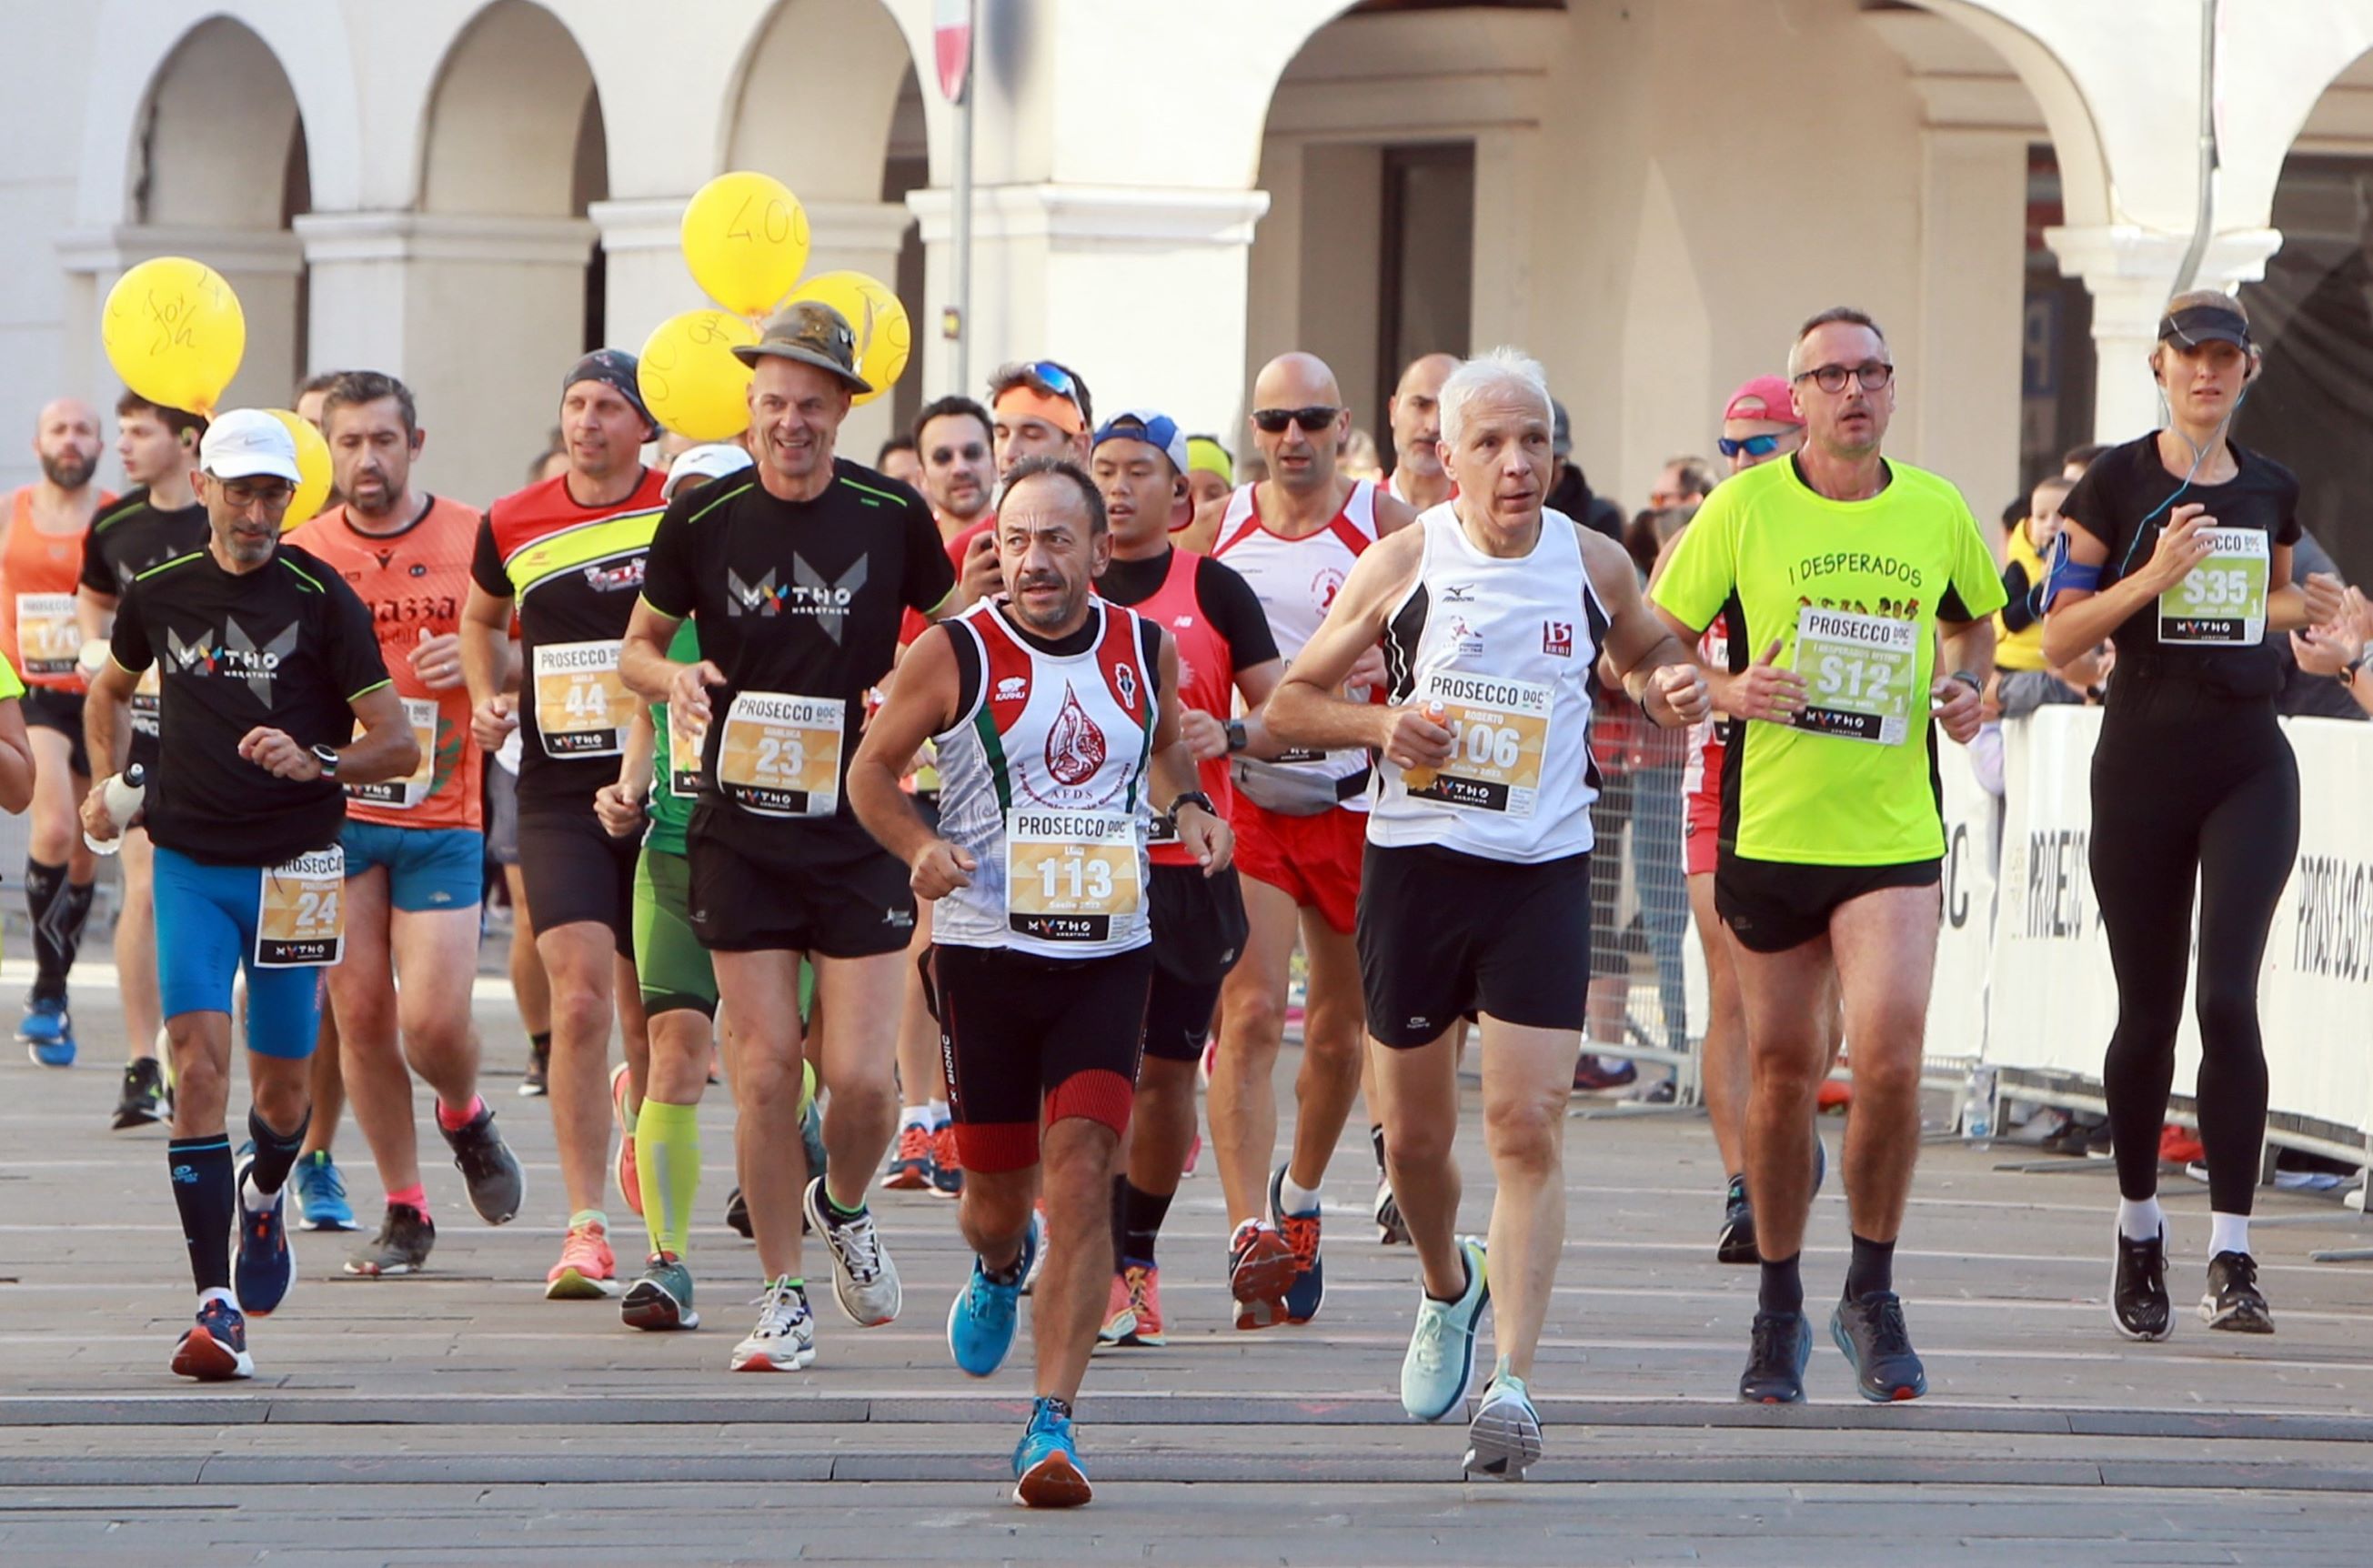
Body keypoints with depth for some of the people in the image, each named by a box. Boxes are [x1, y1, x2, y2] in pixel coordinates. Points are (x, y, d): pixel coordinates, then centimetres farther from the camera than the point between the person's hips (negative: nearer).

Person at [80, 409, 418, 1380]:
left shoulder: (322, 599, -5)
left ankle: (263, 1199, 45)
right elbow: (110, 690, 27)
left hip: (292, 869, -1)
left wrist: (315, 762, -22)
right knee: (199, 1061, -15)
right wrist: (106, 786, 16)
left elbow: (398, 744, -6)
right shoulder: (159, 593, 4)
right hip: (189, 861, 1)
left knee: (280, 1090, 9)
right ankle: (216, 1306, -17)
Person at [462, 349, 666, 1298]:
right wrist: (488, 697, 5)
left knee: (650, 1016, 10)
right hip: (558, 791, 0)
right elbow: (482, 622, 24)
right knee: (579, 1001, -14)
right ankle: (586, 1229, -10)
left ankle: (638, 1104, 47)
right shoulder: (513, 526, 5)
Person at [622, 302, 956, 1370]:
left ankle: (844, 1207, 26)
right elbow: (639, 644, 12)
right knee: (763, 1071, -2)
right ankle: (783, 1296, 10)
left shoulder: (893, 516, -2)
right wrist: (671, 678, -11)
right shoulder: (703, 518, 0)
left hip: (863, 832, -1)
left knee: (860, 1076, -6)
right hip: (741, 832, 1)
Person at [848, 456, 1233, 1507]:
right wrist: (919, 846, -17)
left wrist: (1189, 807, 2)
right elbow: (871, 770, 2)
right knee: (996, 1185, 11)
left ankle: (1052, 1424, -16)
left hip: (1107, 956, 1)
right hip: (986, 949, -1)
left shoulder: (1145, 650, 3)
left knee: (1081, 1177, -14)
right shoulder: (954, 655, -7)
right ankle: (998, 1269, 51)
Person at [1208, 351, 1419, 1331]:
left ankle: (1300, 1197, 37)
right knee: (1249, 1015, -15)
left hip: (1353, 801, 0)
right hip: (1244, 798, 0)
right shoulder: (1217, 527, 5)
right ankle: (1248, 1237, -23)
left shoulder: (1387, 527, -2)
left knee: (1341, 1026, 12)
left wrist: (1387, 673, -21)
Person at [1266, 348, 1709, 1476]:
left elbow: (1645, 647, 25)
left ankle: (1511, 1379, -15)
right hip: (1417, 863, 0)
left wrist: (1668, 685, 1)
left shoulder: (1595, 566, 2)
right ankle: (1448, 1290, 41)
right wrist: (1380, 724, -16)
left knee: (1528, 1129, -13)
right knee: (1414, 1134, 10)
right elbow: (1288, 702, 3)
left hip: (1544, 874, 0)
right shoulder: (1404, 563, -3)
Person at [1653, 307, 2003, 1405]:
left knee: (1889, 1056, -16)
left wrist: (1967, 685, 3)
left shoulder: (1937, 512, 4)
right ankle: (1779, 1308, 24)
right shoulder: (1744, 508, -3)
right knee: (1781, 1071, 7)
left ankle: (1872, 1297, 3)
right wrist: (1726, 692, -15)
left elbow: (1975, 618, 23)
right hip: (1768, 830, 0)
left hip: (1894, 833, 0)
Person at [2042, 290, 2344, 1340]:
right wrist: (2156, 573, -17)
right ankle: (2138, 1226, 26)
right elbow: (2059, 634, -4)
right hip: (2144, 767, -1)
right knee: (2149, 1011, 5)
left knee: (2229, 997, -13)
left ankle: (2232, 1254, -15)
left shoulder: (2271, 491, 10)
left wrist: (2300, 610, 2)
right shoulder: (2117, 485, -1)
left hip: (2249, 768, 1)